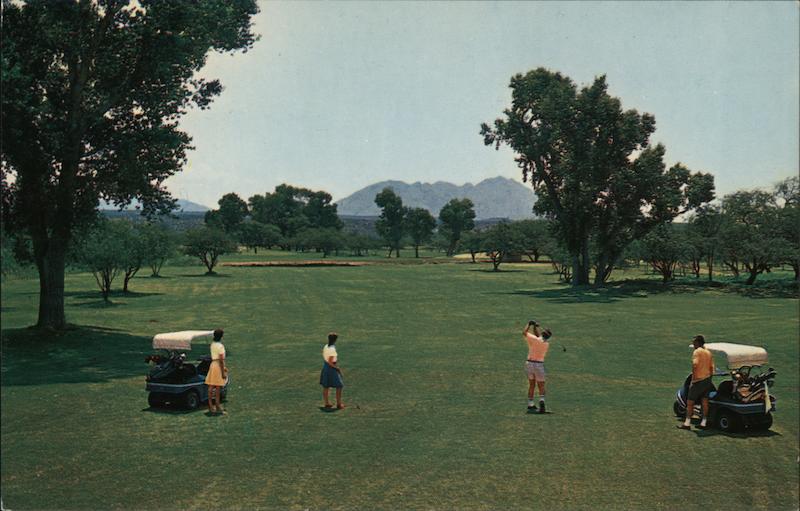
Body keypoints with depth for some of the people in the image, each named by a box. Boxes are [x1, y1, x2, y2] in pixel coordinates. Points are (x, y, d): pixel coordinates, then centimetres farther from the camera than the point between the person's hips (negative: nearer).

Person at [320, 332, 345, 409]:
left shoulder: (325, 347, 3)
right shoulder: (332, 349, -22)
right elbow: (330, 362, -24)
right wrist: (336, 368, -14)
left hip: (325, 367, 8)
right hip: (332, 368, -8)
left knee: (325, 387, 14)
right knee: (339, 386, 4)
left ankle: (327, 403, 24)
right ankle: (339, 404, 9)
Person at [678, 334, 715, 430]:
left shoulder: (697, 352, -12)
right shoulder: (708, 352, 11)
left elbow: (695, 365, -24)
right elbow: (711, 367, 14)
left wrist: (693, 379, -19)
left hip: (698, 380, -7)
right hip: (707, 379, 7)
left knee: (690, 402, 0)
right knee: (705, 401, 10)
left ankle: (687, 423, 1)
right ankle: (703, 422, 14)